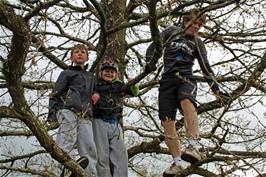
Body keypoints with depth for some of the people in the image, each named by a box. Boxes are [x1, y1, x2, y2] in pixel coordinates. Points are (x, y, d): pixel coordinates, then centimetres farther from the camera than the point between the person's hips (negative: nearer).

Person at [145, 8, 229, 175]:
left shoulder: (198, 43, 16)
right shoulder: (172, 31, 14)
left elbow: (206, 67, 17)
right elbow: (153, 47, 12)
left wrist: (216, 88, 9)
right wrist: (149, 63, -6)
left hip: (186, 79, -1)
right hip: (167, 80, 1)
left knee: (186, 102, -37)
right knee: (167, 123, -9)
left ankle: (194, 146, -49)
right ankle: (178, 162, -3)